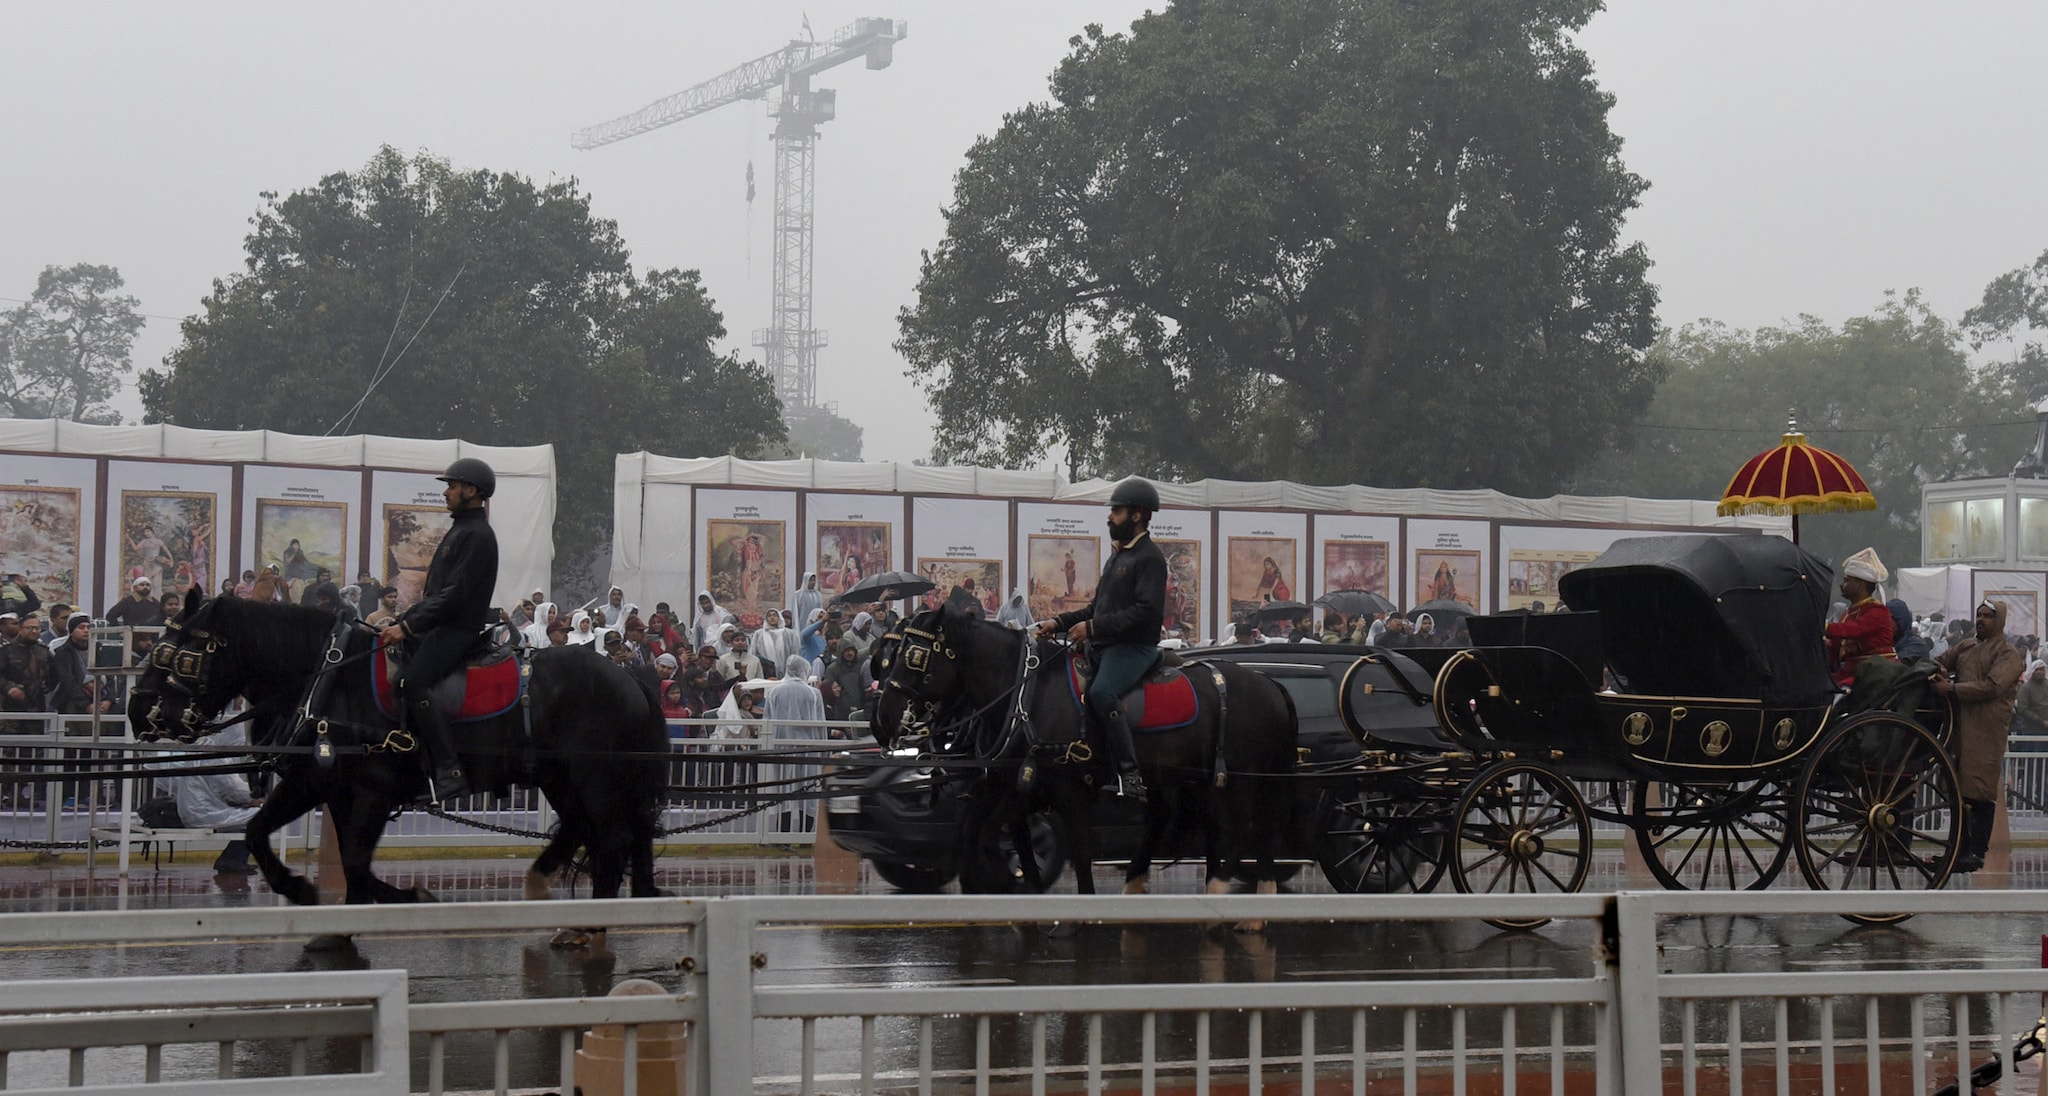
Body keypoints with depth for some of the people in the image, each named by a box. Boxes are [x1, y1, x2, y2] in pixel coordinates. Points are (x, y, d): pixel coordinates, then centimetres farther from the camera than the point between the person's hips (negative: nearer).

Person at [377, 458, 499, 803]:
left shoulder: (477, 536, -11)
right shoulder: (460, 530, 21)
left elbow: (454, 595, -19)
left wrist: (408, 627, -21)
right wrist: (399, 623, 15)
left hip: (459, 628, -11)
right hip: (440, 625, 11)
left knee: (412, 682, -29)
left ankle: (449, 771, -31)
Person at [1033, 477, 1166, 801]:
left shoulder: (1149, 558, -8)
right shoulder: (1117, 556, 23)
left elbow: (1145, 611, -20)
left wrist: (1094, 627, -22)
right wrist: (1059, 623, 12)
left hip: (1135, 647, -10)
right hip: (1104, 646, 10)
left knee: (1101, 692, -34)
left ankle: (1131, 775, -34)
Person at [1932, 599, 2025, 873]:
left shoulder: (2008, 653, 0)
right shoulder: (1966, 647, 22)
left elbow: (1992, 686, -13)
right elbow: (1940, 661, 30)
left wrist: (1952, 689, -13)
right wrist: (1939, 671, 5)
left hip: (1986, 730, -7)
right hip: (1960, 725, 7)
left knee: (1982, 793, -9)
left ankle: (1977, 851, -9)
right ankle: (1961, 847, 13)